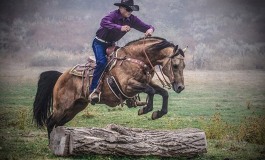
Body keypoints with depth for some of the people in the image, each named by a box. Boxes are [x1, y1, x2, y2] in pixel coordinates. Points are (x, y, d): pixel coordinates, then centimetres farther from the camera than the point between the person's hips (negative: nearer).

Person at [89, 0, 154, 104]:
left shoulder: (132, 19, -6)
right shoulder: (114, 15, -23)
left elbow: (147, 27, -5)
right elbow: (104, 22, -44)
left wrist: (150, 30, -31)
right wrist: (120, 28, -56)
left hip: (111, 45, 7)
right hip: (99, 43, -7)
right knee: (102, 62, -27)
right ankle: (93, 90, -26)